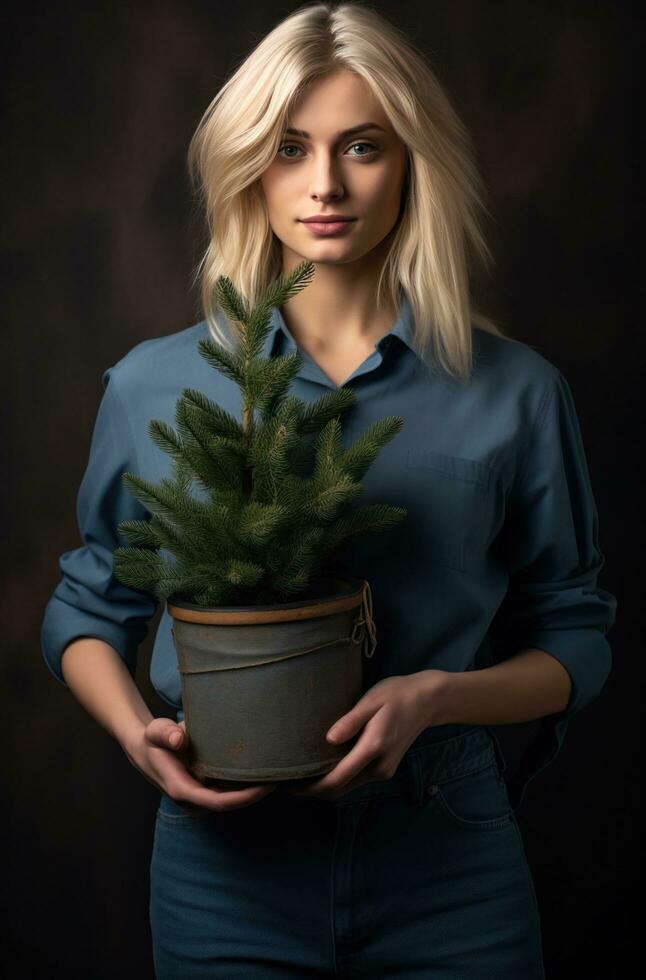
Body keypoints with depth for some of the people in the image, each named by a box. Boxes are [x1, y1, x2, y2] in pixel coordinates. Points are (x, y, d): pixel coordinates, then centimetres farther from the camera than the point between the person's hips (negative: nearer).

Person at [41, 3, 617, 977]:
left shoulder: (515, 394, -4)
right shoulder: (152, 386, -1)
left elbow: (576, 637, 2)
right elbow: (88, 610, 10)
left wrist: (437, 697, -16)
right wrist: (138, 732, -10)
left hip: (449, 875, 0)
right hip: (224, 871, 1)